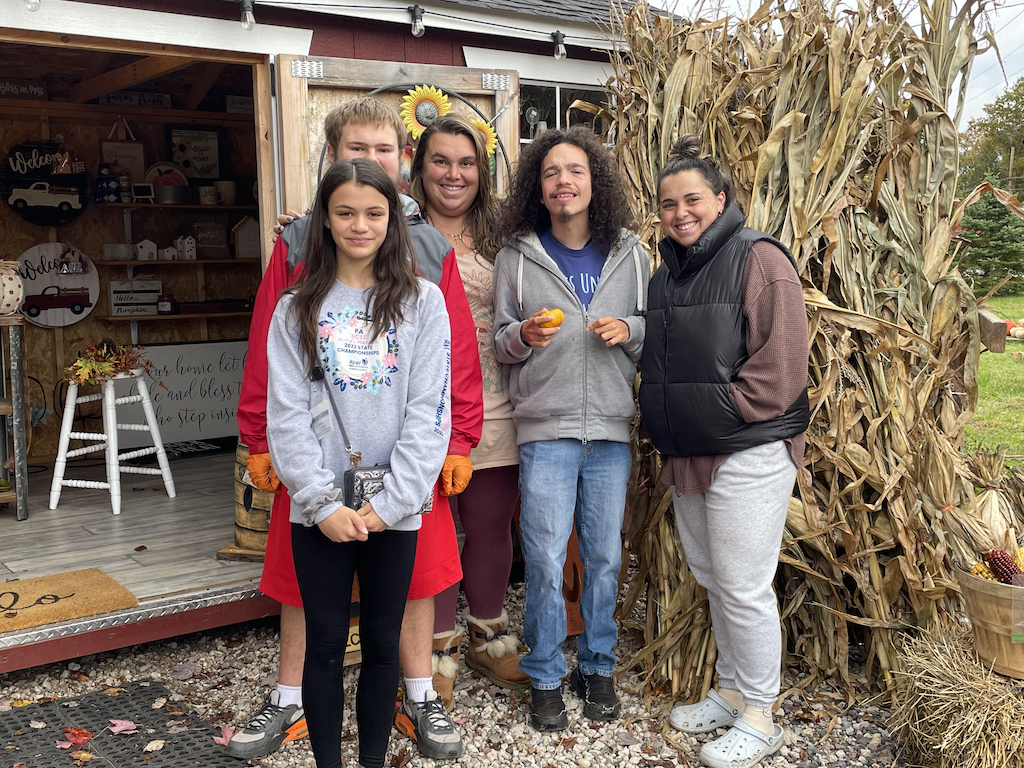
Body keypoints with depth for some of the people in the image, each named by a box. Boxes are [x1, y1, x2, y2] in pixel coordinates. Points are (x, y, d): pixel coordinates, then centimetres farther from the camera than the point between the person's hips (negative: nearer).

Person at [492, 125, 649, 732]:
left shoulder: (630, 254, 6)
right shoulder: (517, 256, 2)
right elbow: (500, 344, 6)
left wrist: (629, 330, -10)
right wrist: (524, 335, -15)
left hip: (611, 430, 2)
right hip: (546, 429, -1)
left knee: (605, 557, 10)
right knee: (545, 559, 1)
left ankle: (598, 667, 28)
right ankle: (546, 679, 18)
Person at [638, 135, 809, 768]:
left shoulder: (759, 258, -10)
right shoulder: (667, 272, 15)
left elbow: (781, 361, -17)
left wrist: (724, 410, -15)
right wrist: (667, 424, 10)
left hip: (748, 451, -8)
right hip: (688, 454, 8)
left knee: (743, 587, -2)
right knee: (712, 578, 17)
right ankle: (731, 692, 34)